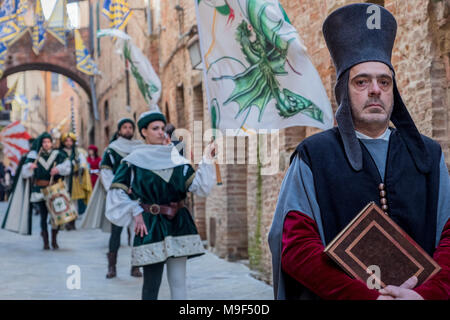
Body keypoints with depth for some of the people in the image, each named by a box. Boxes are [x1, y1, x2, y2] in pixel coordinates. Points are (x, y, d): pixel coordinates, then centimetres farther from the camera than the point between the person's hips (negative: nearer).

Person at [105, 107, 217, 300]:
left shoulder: (176, 159, 7)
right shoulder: (134, 161, -2)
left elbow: (199, 186, -2)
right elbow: (118, 192, 0)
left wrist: (207, 160, -11)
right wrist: (136, 213, -5)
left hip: (178, 224, 3)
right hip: (151, 226, -3)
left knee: (178, 282, 5)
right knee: (152, 282, -2)